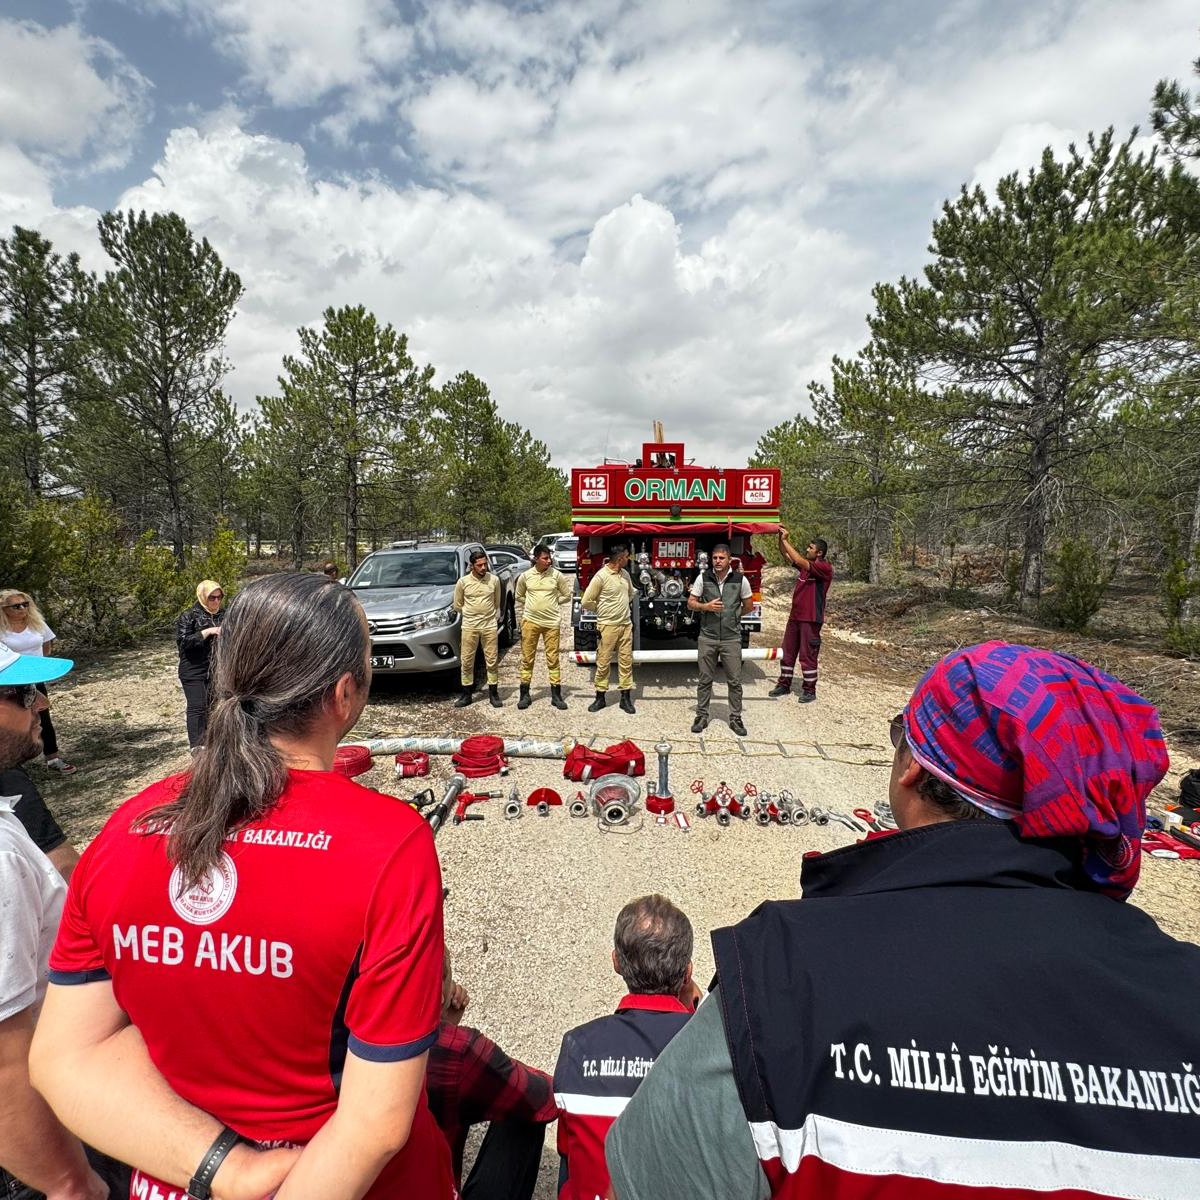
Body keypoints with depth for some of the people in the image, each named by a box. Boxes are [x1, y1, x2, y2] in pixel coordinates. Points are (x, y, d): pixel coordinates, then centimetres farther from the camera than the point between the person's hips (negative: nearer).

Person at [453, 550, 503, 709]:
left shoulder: (494, 580, -1)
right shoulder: (463, 582, -3)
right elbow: (457, 606, 7)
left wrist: (494, 617, 9)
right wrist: (471, 613, 5)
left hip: (490, 625, 0)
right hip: (469, 626, 0)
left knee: (492, 660, 4)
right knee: (466, 661, 4)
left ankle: (493, 693, 16)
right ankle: (466, 694, 16)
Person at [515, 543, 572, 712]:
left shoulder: (557, 575, -3)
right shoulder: (525, 576, -1)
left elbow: (567, 596, 8)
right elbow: (519, 597, 15)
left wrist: (552, 603, 5)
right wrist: (533, 604, 7)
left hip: (551, 622, 0)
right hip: (530, 621, 1)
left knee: (553, 659, 4)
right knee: (527, 659, 5)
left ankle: (556, 695, 13)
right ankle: (525, 695, 16)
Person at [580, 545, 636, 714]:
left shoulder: (625, 574, 7)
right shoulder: (601, 576, -14)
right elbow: (586, 602, -11)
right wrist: (603, 610, 1)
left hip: (626, 624, 6)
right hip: (608, 625, -6)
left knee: (626, 661, 7)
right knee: (603, 661, 2)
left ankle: (626, 697, 16)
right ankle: (600, 697, 15)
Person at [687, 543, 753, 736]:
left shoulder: (740, 579, -4)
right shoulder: (703, 577, -2)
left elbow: (748, 605, 10)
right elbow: (691, 603, 2)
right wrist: (706, 607, -15)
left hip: (731, 638, 0)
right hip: (707, 637, 1)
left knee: (734, 681, 5)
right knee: (705, 679, 9)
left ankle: (735, 718, 18)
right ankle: (702, 716, 20)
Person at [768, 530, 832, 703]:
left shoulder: (825, 568, -13)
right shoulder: (806, 565, 12)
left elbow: (799, 561, -24)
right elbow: (786, 554, 14)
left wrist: (785, 540, -20)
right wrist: (781, 538, -2)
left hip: (811, 619, -8)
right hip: (795, 616, 8)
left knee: (807, 655, -1)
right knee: (788, 651, 13)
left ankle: (809, 690, 9)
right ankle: (784, 684, 24)